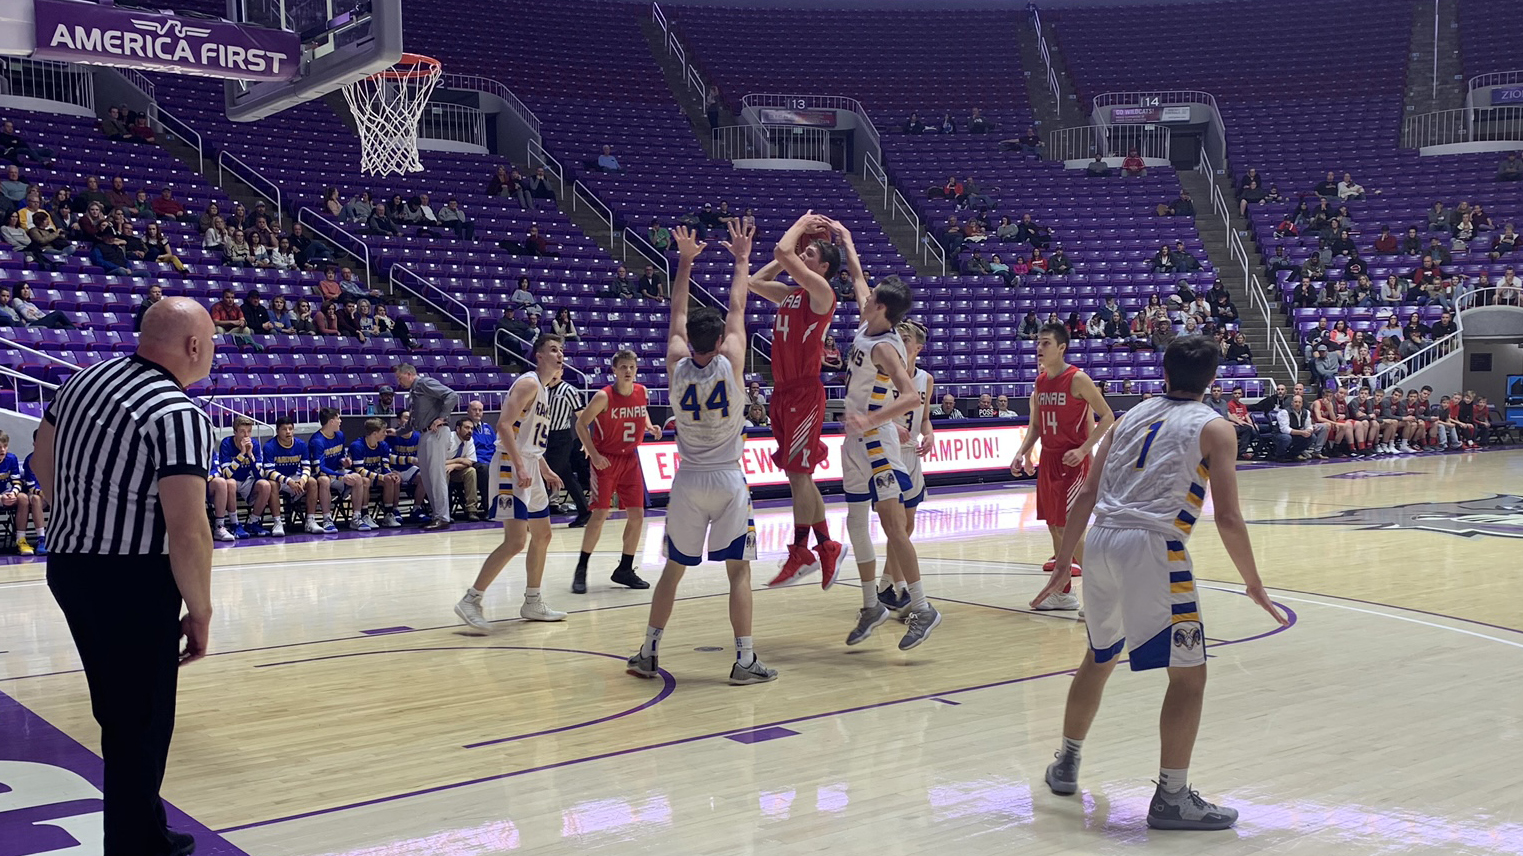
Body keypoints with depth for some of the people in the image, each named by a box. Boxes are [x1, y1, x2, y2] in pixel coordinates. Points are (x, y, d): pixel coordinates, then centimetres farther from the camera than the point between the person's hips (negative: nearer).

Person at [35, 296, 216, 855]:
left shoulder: (85, 379, 5)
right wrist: (200, 614, -12)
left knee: (119, 713, 21)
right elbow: (188, 533, -23)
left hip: (69, 566, 9)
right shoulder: (179, 416, -20)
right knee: (142, 724, 4)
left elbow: (42, 467, 18)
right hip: (132, 583, -9)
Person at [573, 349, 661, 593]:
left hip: (630, 459, 5)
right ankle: (581, 570, 1)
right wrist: (593, 454, -17)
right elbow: (581, 424, -9)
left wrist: (650, 427, -1)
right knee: (600, 514, -10)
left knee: (637, 515, 3)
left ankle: (625, 570, 16)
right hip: (605, 460, -5)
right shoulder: (604, 396, -16)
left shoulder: (642, 392, -2)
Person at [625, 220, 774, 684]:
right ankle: (745, 661, 2)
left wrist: (685, 262, 17)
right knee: (739, 571, 3)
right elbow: (738, 309, 1)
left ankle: (647, 654, 18)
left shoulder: (677, 366, -6)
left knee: (673, 569, 13)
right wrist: (742, 259, 13)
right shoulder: (730, 363, -11)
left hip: (687, 481, 3)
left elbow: (677, 315, 9)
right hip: (728, 480, -2)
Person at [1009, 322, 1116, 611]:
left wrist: (1083, 449, -20)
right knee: (1054, 527, 10)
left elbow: (1107, 417, -12)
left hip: (1073, 461, -7)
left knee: (1068, 528, -9)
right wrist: (1021, 453, 2)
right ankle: (1063, 593, 19)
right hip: (1048, 460, 8)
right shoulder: (1040, 382, 8)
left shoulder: (1077, 379, -13)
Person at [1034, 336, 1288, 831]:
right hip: (1152, 548, -6)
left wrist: (1064, 562, 21)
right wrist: (1253, 585, 6)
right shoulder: (1214, 429, 4)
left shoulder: (1132, 416, 19)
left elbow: (1087, 496, 15)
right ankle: (1172, 798, 6)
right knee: (1189, 674, 5)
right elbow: (1227, 518, -5)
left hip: (1101, 540, 6)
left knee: (1099, 659, 25)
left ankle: (1066, 764, 37)